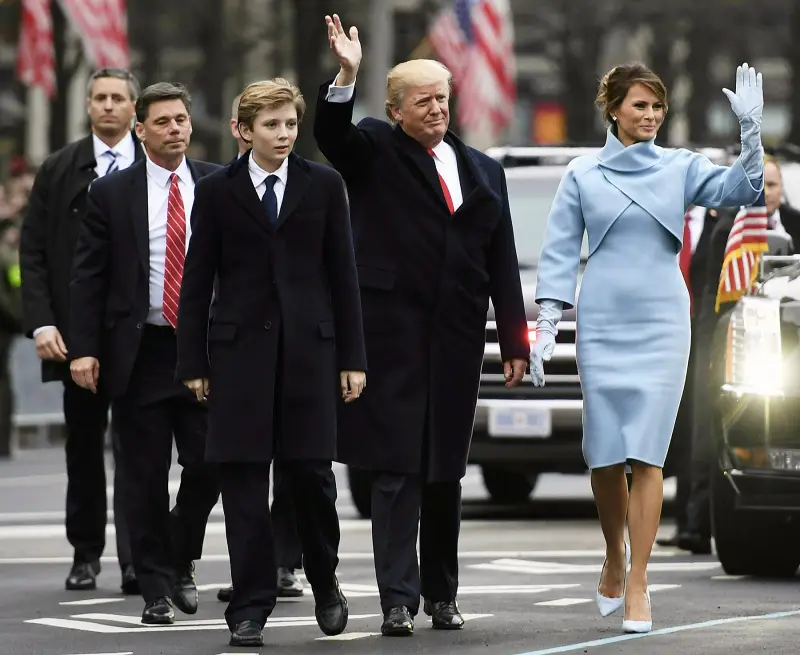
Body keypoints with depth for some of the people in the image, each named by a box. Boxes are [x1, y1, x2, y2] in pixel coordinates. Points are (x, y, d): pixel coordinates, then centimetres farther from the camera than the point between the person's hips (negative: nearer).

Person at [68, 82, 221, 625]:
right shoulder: (111, 193, 2)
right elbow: (89, 277, 1)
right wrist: (84, 348, -8)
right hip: (140, 351, -1)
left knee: (208, 464, -2)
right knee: (146, 478, 2)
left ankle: (181, 560, 23)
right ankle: (157, 587, 11)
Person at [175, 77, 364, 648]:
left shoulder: (324, 185, 6)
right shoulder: (217, 191, 4)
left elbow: (343, 274, 6)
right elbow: (197, 281, 5)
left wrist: (352, 357, 3)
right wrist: (194, 362, 1)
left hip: (309, 346, 0)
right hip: (240, 348, 0)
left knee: (312, 474, 0)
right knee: (244, 483, -1)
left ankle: (326, 584, 22)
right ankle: (251, 607, 4)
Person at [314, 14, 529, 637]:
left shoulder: (482, 170, 15)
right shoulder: (375, 152, 5)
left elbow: (502, 261, 13)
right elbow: (330, 134, -17)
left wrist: (515, 341, 9)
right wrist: (347, 77, -34)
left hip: (457, 339, 4)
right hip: (394, 334, -4)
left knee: (446, 471, 10)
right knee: (397, 469, -7)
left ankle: (442, 594, 19)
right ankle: (398, 600, -9)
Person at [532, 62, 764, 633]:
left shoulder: (681, 168, 5)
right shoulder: (583, 175, 5)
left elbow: (741, 189, -9)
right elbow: (560, 253, 5)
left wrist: (751, 129, -22)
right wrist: (546, 327, -1)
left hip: (662, 326, -1)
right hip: (602, 326, 1)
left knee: (646, 454, -7)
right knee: (605, 455, 3)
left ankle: (637, 584, -5)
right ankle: (615, 556, 29)